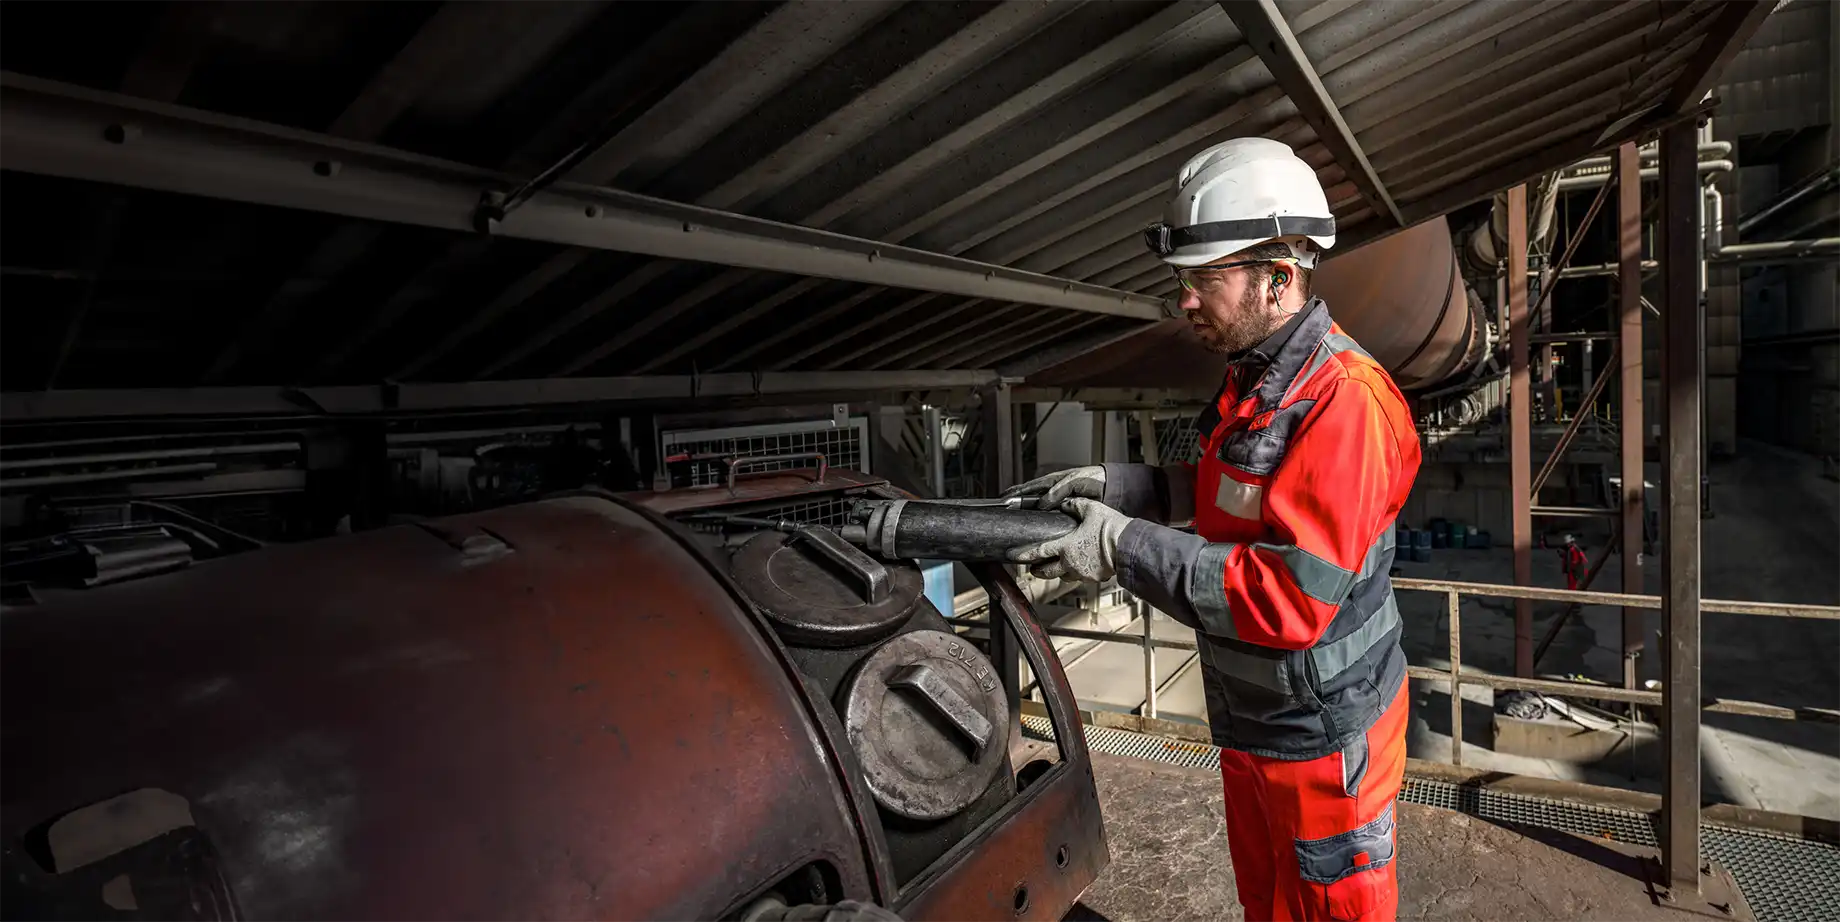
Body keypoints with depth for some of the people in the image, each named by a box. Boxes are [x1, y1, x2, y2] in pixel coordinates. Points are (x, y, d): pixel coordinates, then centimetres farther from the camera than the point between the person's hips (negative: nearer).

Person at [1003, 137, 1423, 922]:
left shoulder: (1342, 401, -27)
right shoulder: (1252, 379, 3)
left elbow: (1294, 599, -32)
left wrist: (1124, 547, -29)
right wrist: (1117, 484, -1)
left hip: (1321, 735, -8)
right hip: (1248, 722, 8)